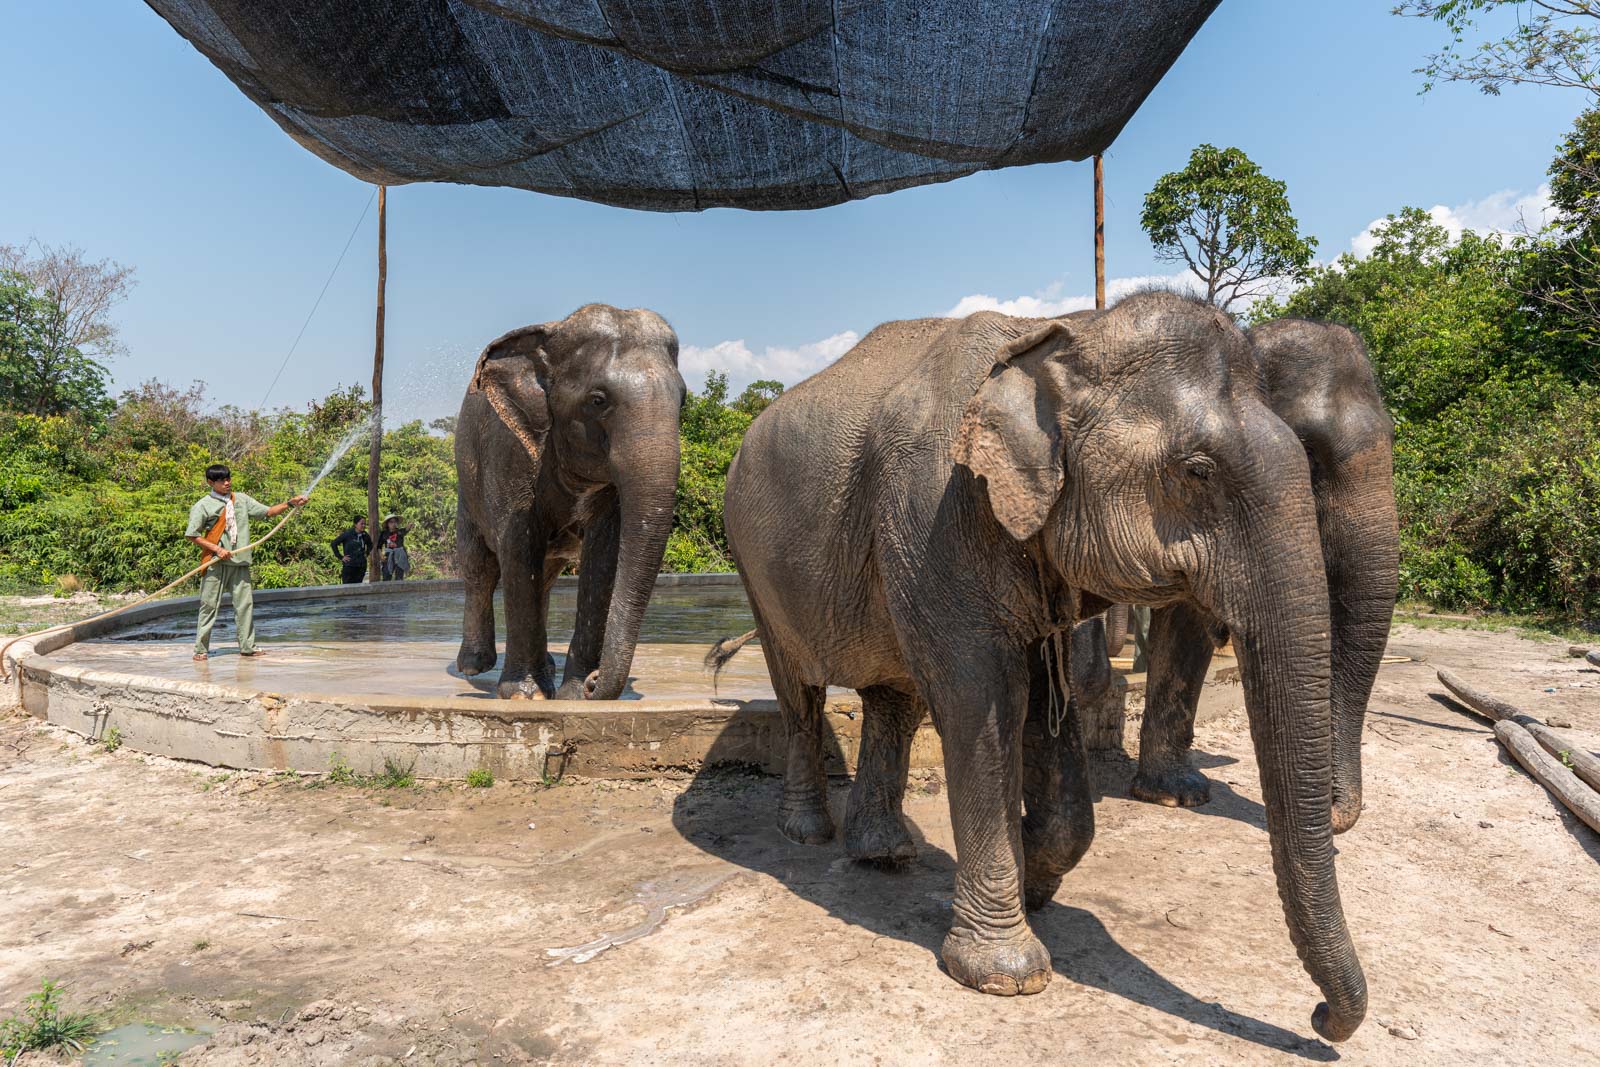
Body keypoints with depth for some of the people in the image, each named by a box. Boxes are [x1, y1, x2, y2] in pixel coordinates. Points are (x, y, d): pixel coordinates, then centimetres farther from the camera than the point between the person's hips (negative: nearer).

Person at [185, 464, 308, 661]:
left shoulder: (242, 499, 12)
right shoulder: (203, 505, -2)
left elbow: (267, 512, 12)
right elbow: (192, 535, -3)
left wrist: (289, 503, -2)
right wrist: (217, 549, -12)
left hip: (240, 562, 4)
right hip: (216, 563, -4)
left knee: (245, 603, 4)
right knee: (209, 605, -1)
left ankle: (247, 646, 10)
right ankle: (201, 648, 6)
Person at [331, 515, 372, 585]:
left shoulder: (365, 535, 4)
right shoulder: (348, 534, -10)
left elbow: (370, 545, 25)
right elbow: (334, 543, -5)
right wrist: (341, 557, -6)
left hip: (361, 567, 4)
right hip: (349, 565, -4)